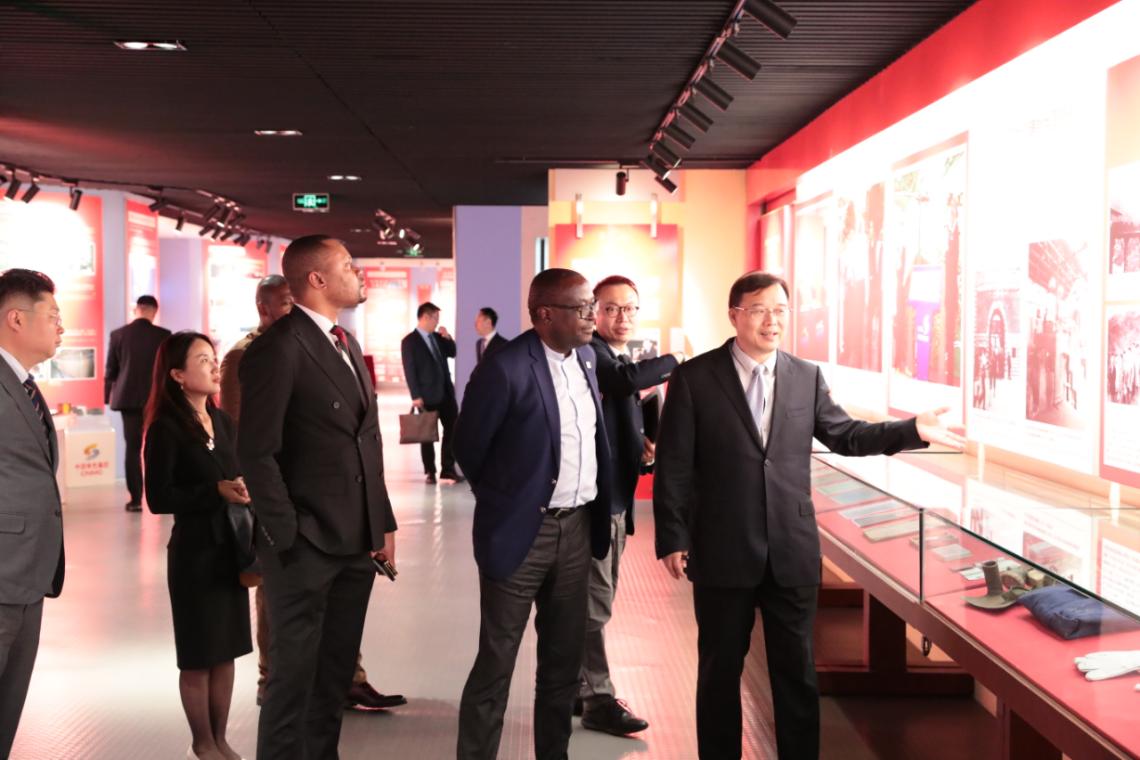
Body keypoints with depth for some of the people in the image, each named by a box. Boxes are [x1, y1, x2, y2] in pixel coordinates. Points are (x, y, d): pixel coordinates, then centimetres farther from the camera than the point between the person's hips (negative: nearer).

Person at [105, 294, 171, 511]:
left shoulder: (118, 335, -1)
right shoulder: (163, 335, -5)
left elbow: (110, 370, 4)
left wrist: (108, 396, 15)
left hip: (129, 398, 1)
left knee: (132, 447, 5)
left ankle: (136, 498, 0)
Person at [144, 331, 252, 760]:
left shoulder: (224, 423, 8)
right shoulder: (166, 428, -11)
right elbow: (159, 499, -16)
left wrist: (244, 491, -4)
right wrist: (216, 492, -21)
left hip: (231, 548, 6)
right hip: (194, 551, -6)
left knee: (226, 650, 12)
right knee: (198, 655, 7)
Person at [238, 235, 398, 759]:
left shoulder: (348, 344, 15)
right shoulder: (278, 348, -12)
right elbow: (256, 454, -15)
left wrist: (383, 522, 11)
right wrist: (287, 538, -16)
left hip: (356, 540, 8)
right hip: (306, 544, -8)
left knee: (336, 673, 16)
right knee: (294, 676, 3)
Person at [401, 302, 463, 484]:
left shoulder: (437, 337, 12)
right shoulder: (409, 341, -9)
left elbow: (452, 353, 20)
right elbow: (409, 370, -12)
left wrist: (447, 338, 2)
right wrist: (416, 396, -16)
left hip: (446, 392, 6)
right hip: (427, 396, -6)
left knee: (452, 430, 6)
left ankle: (448, 469, 15)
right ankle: (429, 471, 15)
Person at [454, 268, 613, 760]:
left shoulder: (586, 357, 5)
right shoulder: (505, 368, -17)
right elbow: (468, 447, -7)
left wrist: (595, 512, 15)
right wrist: (503, 502, 6)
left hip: (577, 526, 7)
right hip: (522, 530, -6)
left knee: (564, 658, 15)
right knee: (496, 662, 3)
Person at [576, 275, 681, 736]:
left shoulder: (622, 361, 16)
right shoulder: (590, 352, -12)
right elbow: (627, 380, -32)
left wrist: (643, 448, 6)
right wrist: (674, 362, -16)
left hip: (616, 495, 10)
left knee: (597, 601, 16)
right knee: (594, 603, -4)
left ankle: (579, 687, 27)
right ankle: (598, 699, 3)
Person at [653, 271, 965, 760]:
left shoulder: (807, 377, 5)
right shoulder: (694, 378, -5)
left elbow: (843, 435, 14)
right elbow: (674, 466, -5)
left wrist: (912, 430, 3)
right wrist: (673, 538, -10)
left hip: (792, 549, 3)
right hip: (723, 550, -2)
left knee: (797, 669, 12)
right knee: (720, 669, 11)